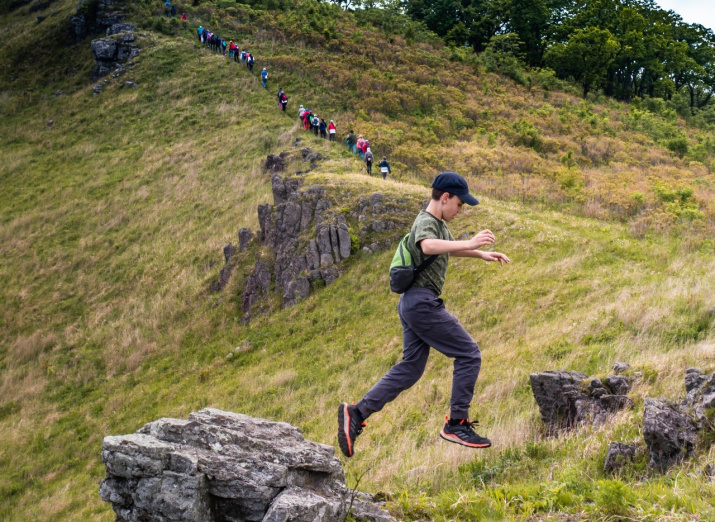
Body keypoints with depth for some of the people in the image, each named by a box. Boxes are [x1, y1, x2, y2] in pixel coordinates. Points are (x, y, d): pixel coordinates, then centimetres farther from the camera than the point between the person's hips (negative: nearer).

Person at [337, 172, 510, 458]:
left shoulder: (439, 223, 19)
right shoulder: (425, 222, -13)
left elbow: (448, 247, 40)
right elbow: (428, 246, -38)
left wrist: (481, 255, 33)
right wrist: (470, 244, -45)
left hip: (413, 304, 10)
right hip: (423, 302, -10)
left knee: (410, 368, 11)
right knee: (469, 354, -6)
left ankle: (357, 413, 7)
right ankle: (457, 424, -3)